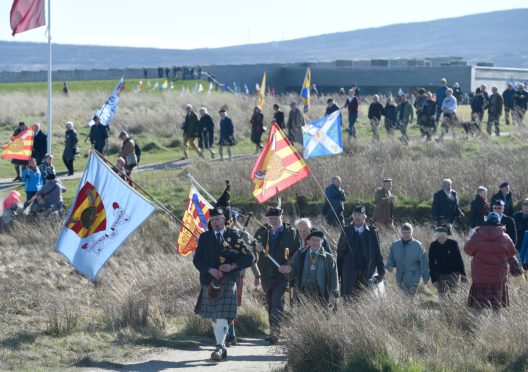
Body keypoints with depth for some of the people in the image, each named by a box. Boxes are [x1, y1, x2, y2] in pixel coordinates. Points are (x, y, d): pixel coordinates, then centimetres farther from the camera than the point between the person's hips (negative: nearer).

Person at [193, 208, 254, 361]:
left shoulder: (233, 236, 3)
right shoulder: (205, 237, 9)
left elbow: (249, 256, 1)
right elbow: (197, 260, 5)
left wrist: (233, 266, -13)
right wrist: (209, 270, -13)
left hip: (227, 281, -3)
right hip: (209, 281, 4)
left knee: (222, 316, -12)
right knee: (213, 317, 9)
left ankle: (219, 348, -16)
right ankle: (222, 347, 21)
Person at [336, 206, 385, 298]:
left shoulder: (372, 232, 5)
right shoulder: (346, 231, 6)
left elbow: (378, 253, 6)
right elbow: (340, 252, 7)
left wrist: (381, 272, 1)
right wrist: (339, 273, 1)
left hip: (367, 273, 0)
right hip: (350, 274, 1)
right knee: (349, 297, -3)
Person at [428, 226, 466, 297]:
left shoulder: (453, 243, -10)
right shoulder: (433, 246, -4)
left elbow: (459, 260, -3)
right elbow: (431, 263, 0)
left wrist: (463, 275, -4)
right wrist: (434, 279, -5)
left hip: (453, 274, -2)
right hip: (440, 274, 2)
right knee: (441, 295, 3)